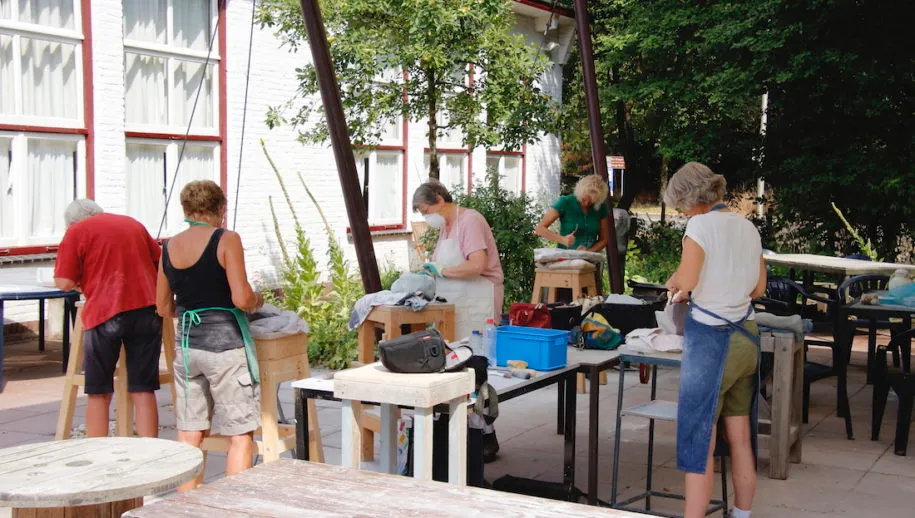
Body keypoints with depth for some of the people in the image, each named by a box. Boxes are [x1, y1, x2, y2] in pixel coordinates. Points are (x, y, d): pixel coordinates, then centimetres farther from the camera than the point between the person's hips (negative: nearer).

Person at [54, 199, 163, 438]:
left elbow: (64, 282, -3)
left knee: (99, 394, 10)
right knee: (143, 391, 6)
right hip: (147, 308, 3)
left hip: (105, 313, -3)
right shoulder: (134, 224, 18)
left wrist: (83, 282, 18)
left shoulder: (76, 232, 4)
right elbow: (161, 262, 24)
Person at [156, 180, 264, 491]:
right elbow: (242, 299, -17)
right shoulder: (226, 240, -10)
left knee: (189, 434, 13)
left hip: (187, 344, 6)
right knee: (240, 435, 2)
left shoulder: (170, 247, 7)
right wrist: (258, 301, 4)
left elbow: (163, 307, 13)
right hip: (225, 344, -6)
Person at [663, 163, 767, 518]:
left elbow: (686, 279, -21)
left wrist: (673, 283, 0)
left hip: (710, 340, -7)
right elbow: (758, 287, 16)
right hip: (746, 338, 7)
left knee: (699, 443, -1)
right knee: (740, 439, 15)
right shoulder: (747, 226, 9)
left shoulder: (702, 224, -11)